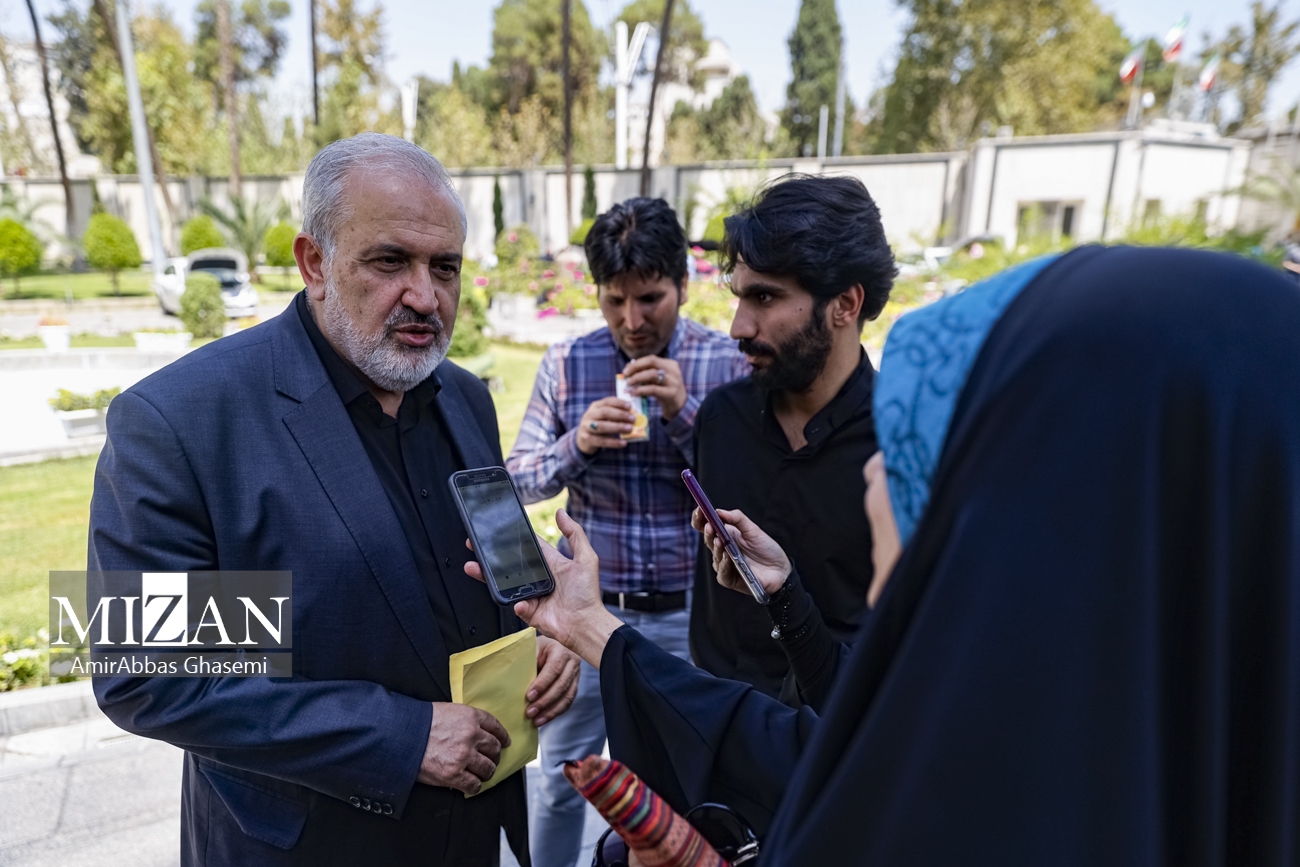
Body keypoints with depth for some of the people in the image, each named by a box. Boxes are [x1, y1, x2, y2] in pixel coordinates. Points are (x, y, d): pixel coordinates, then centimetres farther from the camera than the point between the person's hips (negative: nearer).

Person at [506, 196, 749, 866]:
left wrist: (686, 413, -24)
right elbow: (519, 481, -2)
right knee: (561, 774, 19)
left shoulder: (728, 365, -9)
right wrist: (577, 443, -22)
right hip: (587, 605, 1)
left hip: (688, 612, 0)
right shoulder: (565, 363, -5)